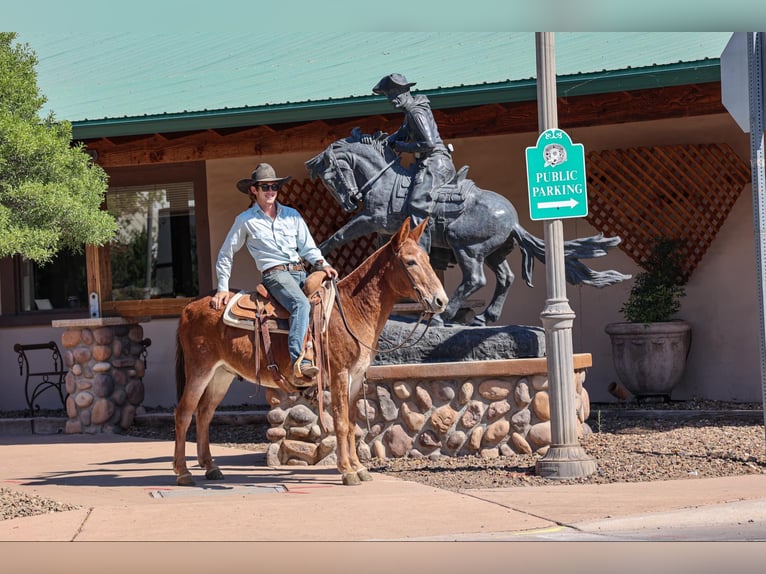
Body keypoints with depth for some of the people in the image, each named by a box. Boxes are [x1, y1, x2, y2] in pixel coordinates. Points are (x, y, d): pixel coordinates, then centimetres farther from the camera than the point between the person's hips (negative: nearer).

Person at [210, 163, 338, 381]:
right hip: (275, 274, -6)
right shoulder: (246, 220, 7)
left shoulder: (292, 215, 17)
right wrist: (222, 289, 7)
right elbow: (225, 255, 13)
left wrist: (322, 264, -5)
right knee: (301, 304, -35)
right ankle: (299, 361, -52)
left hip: (301, 272, 6)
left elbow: (308, 248, 16)